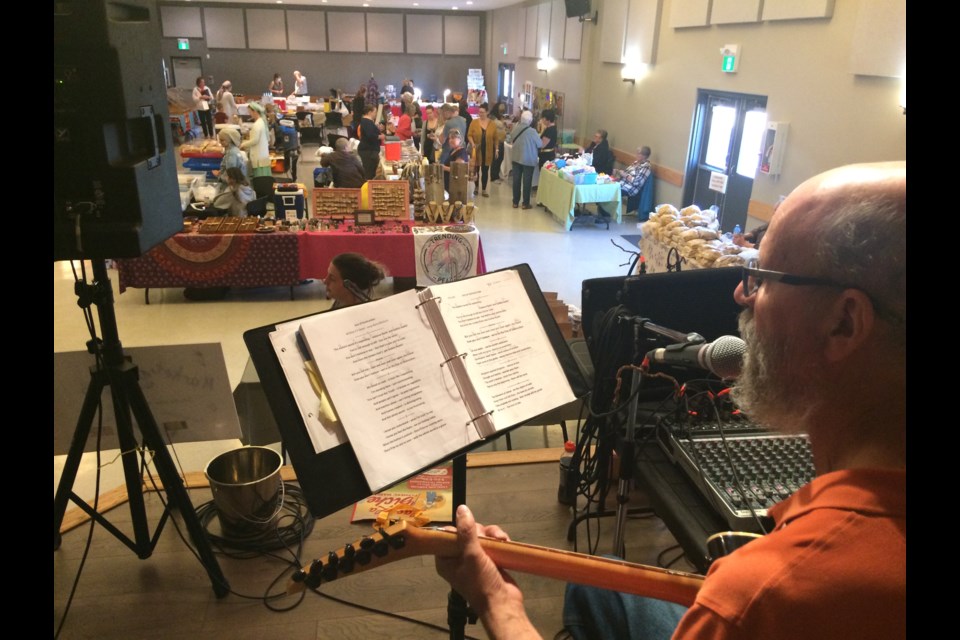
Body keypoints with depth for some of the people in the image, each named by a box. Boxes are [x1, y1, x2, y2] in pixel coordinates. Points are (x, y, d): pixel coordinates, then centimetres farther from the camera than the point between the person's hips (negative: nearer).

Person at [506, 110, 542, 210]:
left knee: (516, 180, 11)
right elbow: (540, 144, -7)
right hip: (528, 159, -4)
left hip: (516, 158, 4)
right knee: (527, 181, 5)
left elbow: (511, 140, 13)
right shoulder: (532, 131, -17)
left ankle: (515, 202, 16)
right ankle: (525, 203, 9)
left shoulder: (515, 128, -3)